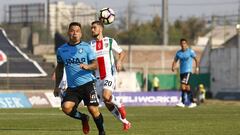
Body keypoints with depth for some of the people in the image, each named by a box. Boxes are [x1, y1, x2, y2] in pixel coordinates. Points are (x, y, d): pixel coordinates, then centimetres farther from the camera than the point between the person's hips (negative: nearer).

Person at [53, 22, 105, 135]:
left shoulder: (86, 47, 2)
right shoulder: (61, 50, 10)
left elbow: (95, 64, -2)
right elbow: (59, 68, 22)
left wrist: (87, 66, -25)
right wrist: (57, 86, 19)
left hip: (87, 84, -3)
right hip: (72, 87, 3)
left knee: (93, 109, -12)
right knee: (66, 107, -19)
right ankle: (83, 118, 11)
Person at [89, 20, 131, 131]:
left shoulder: (110, 41, 1)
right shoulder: (90, 44, 9)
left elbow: (122, 53, 7)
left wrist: (119, 61, -12)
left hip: (109, 75, -4)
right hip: (98, 78, 4)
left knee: (106, 96, -29)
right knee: (108, 104, 5)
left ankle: (119, 106, 2)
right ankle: (125, 122, 21)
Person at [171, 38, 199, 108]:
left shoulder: (190, 51, -3)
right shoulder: (178, 53, 9)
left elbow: (196, 60, 2)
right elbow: (175, 61, 12)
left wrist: (197, 68, -10)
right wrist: (173, 67, -8)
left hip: (188, 71, -6)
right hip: (182, 71, 6)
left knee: (183, 85, -19)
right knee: (187, 87, 8)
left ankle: (183, 102, -20)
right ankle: (192, 102, 14)